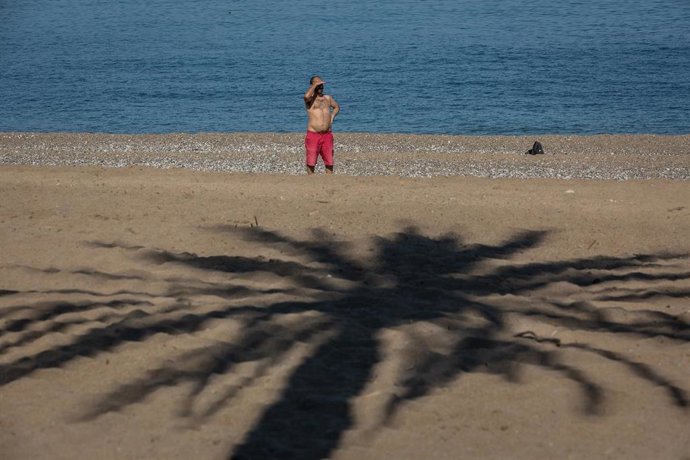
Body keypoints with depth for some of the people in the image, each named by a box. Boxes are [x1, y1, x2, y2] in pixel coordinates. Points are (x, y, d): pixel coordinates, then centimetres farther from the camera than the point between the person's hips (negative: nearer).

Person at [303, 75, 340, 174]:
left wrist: (332, 116, 12)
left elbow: (336, 107, 32)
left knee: (329, 162, 6)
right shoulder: (310, 99, -2)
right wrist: (315, 85, -15)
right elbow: (306, 96, -28)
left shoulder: (328, 98, 14)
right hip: (313, 134, -4)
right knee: (311, 162, 0)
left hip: (327, 134, 4)